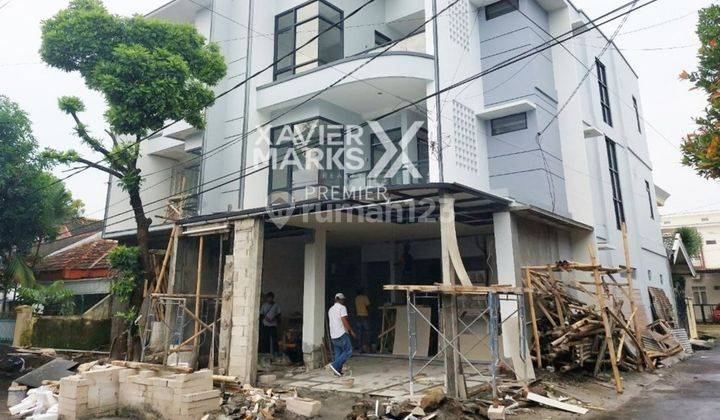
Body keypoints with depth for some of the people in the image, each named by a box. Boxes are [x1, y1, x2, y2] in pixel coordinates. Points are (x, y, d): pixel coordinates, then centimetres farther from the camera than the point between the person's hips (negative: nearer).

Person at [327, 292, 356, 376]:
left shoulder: (330, 309, 16)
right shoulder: (342, 307, -8)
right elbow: (344, 321, -17)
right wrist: (351, 331, -10)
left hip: (333, 335, 8)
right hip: (342, 334, -8)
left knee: (338, 353, 12)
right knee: (348, 351, -2)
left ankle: (337, 371, 8)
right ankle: (335, 365, -11)